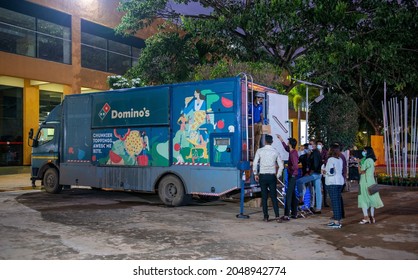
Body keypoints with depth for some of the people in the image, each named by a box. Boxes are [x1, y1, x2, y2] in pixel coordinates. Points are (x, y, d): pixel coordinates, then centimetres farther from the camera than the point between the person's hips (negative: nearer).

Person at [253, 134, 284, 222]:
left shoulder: (260, 151, -2)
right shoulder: (275, 151, 2)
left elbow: (255, 163, -6)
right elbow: (281, 165, 4)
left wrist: (255, 174, 5)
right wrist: (278, 175, 14)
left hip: (262, 176, -1)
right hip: (272, 176, 1)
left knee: (264, 197, 6)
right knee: (274, 196, 5)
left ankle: (266, 217, 9)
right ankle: (277, 216, -5)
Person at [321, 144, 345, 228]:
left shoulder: (330, 159, -12)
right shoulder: (340, 159, 11)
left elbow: (330, 172, -17)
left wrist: (324, 172, 3)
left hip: (332, 183, -8)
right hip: (340, 182, 8)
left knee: (334, 201, -6)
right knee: (338, 201, 12)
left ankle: (336, 222, -4)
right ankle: (338, 220, 18)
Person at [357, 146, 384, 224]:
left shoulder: (367, 160, -15)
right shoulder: (371, 160, 15)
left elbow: (360, 171, -13)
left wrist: (359, 163, 0)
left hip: (366, 182, -9)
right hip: (371, 182, 9)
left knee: (363, 199, -6)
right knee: (371, 199, 11)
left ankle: (366, 218, -7)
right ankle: (372, 218, 15)